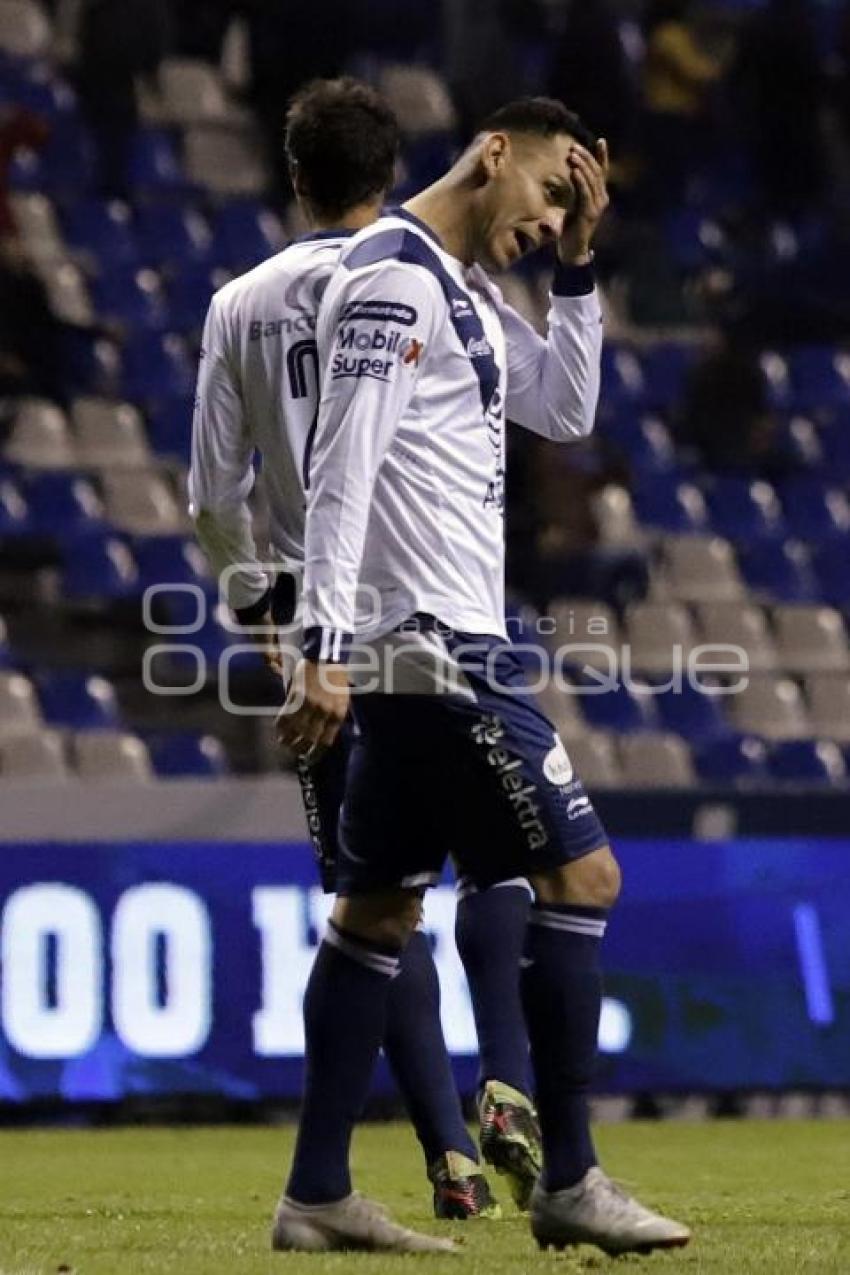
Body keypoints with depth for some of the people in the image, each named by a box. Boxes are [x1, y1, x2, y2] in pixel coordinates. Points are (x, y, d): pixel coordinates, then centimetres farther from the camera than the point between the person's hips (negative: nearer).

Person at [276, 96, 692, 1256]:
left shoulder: (466, 293, 17)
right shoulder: (393, 279, -12)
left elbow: (567, 410, 24)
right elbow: (341, 469, -19)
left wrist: (579, 268, 14)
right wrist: (324, 646, -24)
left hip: (418, 652, 10)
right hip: (433, 647, -10)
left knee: (378, 908, 9)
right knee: (580, 871, -8)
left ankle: (315, 1196, 9)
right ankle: (568, 1183, -4)